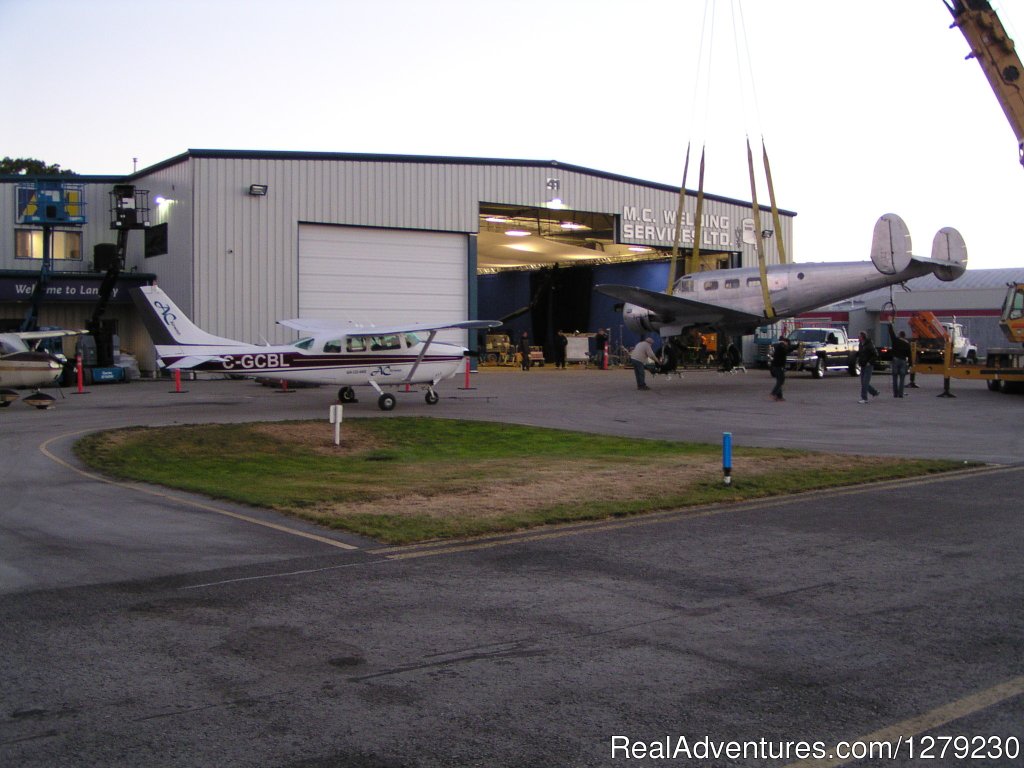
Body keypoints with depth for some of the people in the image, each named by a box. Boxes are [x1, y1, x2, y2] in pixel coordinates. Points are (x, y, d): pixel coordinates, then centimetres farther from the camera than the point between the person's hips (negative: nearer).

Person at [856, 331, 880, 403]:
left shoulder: (869, 345, -14)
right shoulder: (860, 345, 10)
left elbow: (876, 355, -15)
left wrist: (869, 362, -18)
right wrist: (858, 359, 10)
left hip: (869, 366, -8)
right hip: (862, 366, 8)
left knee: (865, 382, -11)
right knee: (863, 383, 10)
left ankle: (864, 398, -9)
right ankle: (875, 393, 27)